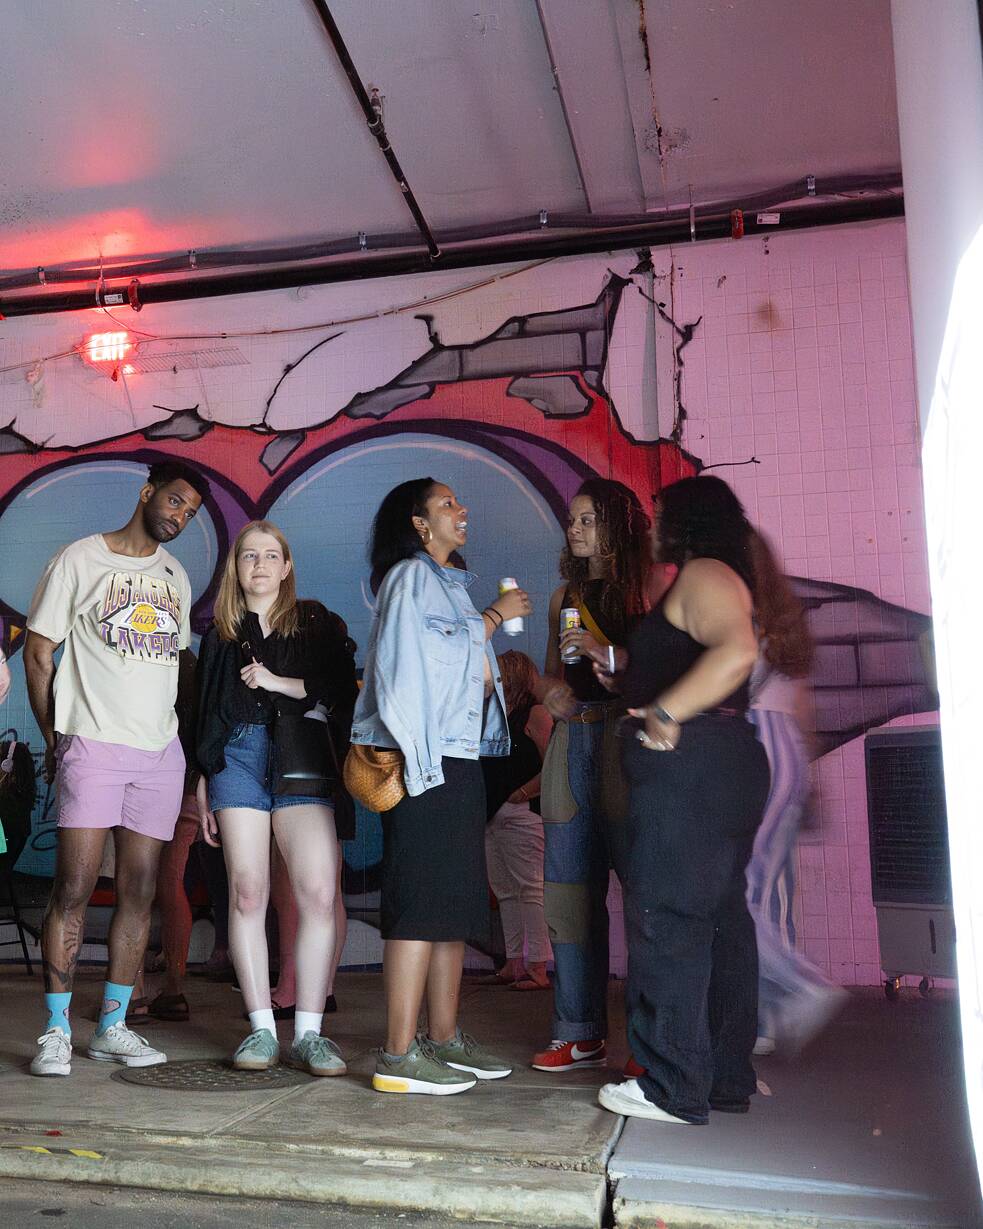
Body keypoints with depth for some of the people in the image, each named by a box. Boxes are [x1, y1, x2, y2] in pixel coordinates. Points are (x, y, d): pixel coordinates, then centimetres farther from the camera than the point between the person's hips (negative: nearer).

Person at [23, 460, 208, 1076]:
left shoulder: (176, 575, 18)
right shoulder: (80, 559, 2)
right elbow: (38, 651, 2)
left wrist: (176, 734, 14)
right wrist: (54, 737, -1)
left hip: (161, 753, 5)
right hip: (94, 746, -5)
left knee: (140, 893, 5)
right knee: (74, 891, -6)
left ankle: (113, 1026, 16)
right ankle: (57, 1031, 6)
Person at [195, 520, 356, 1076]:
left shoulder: (314, 622, 12)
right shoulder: (221, 633, 18)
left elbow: (345, 690, 1)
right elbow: (204, 713, 18)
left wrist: (280, 682, -7)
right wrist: (203, 785, 14)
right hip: (237, 755, 2)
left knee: (319, 892, -13)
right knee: (248, 893, -5)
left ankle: (308, 1033, -7)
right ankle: (262, 1029, 4)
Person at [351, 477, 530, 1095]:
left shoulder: (448, 583, 23)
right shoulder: (411, 576, -5)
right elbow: (442, 653, -16)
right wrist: (496, 615, -9)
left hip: (459, 757, 10)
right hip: (426, 759, -10)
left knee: (457, 904, 11)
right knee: (422, 903, -11)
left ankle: (445, 1039, 20)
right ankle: (399, 1057, -8)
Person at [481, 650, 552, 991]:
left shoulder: (535, 713, -6)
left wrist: (521, 794, -16)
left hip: (522, 813, -9)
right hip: (493, 816, 9)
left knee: (529, 888, -8)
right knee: (506, 892, 10)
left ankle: (537, 968, -6)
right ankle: (514, 964, 15)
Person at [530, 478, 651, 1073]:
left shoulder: (647, 588, 4)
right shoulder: (565, 596, 21)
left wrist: (608, 654, -17)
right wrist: (550, 690, 4)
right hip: (572, 738, 6)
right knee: (570, 891, 5)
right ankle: (580, 1034, 14)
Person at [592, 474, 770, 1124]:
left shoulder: (703, 573, -8)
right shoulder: (717, 579, 23)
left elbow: (736, 651, -28)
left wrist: (665, 714, -26)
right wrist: (622, 677, 22)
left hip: (689, 763, -11)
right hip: (725, 762, 11)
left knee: (666, 920, -6)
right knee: (720, 917, 12)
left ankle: (672, 1089, 0)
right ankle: (728, 1078, 21)